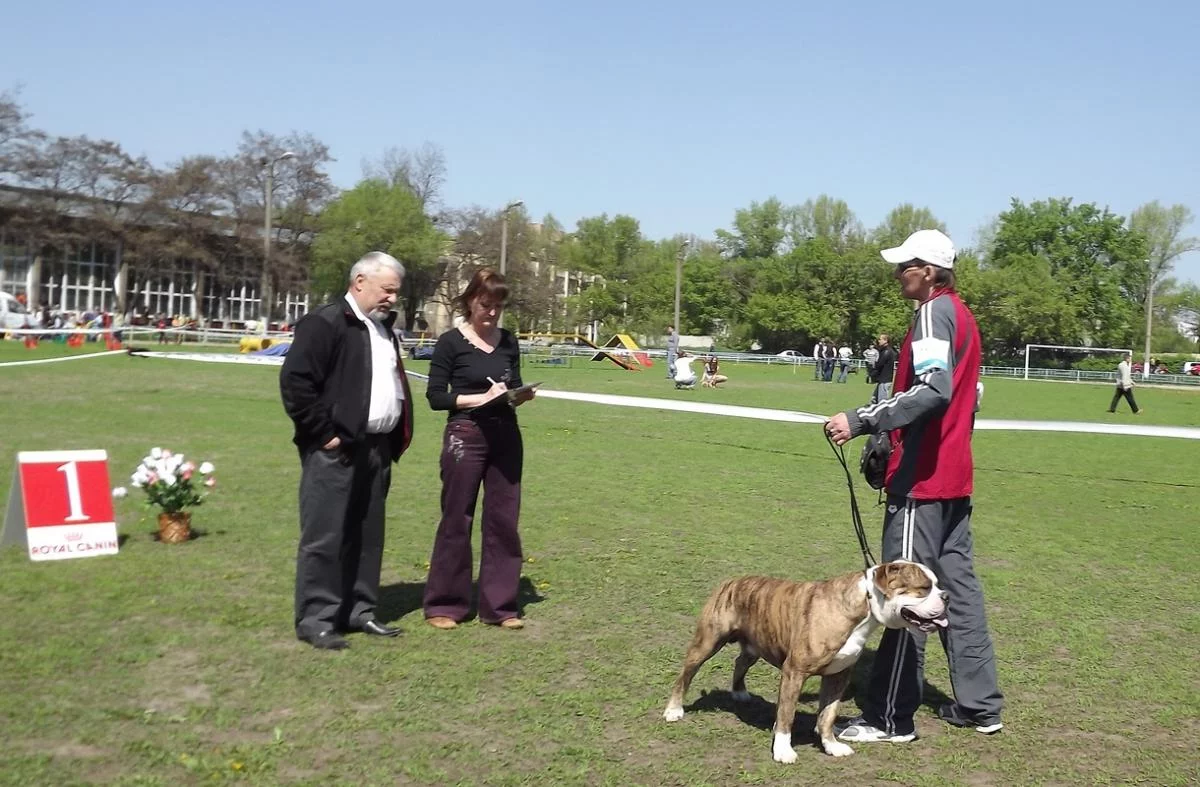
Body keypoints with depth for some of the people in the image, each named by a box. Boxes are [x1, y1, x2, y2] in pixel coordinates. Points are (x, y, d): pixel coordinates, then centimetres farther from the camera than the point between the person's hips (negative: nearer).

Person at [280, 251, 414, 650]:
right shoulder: (325, 322, -10)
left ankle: (358, 611, 23)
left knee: (367, 536, 13)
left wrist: (396, 438, 16)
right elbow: (295, 381, -17)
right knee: (324, 537, -3)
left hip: (376, 449, 9)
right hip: (336, 450, -8)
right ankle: (316, 618, 5)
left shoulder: (383, 327, 18)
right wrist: (324, 434, -16)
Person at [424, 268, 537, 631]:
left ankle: (500, 605, 16)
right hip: (465, 437, -4)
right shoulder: (451, 342, -5)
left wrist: (520, 395, -7)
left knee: (504, 520, 6)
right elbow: (435, 396, -8)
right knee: (456, 521, 3)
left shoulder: (508, 342, 9)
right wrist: (481, 398, -17)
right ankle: (444, 605, 15)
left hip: (506, 437, 5)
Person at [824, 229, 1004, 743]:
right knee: (958, 585, 14)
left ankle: (891, 719, 2)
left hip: (921, 480, -10)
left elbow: (932, 391, -27)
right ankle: (979, 705, 21)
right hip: (954, 476, 10)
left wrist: (860, 421, -29)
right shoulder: (961, 314, 17)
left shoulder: (934, 313, -12)